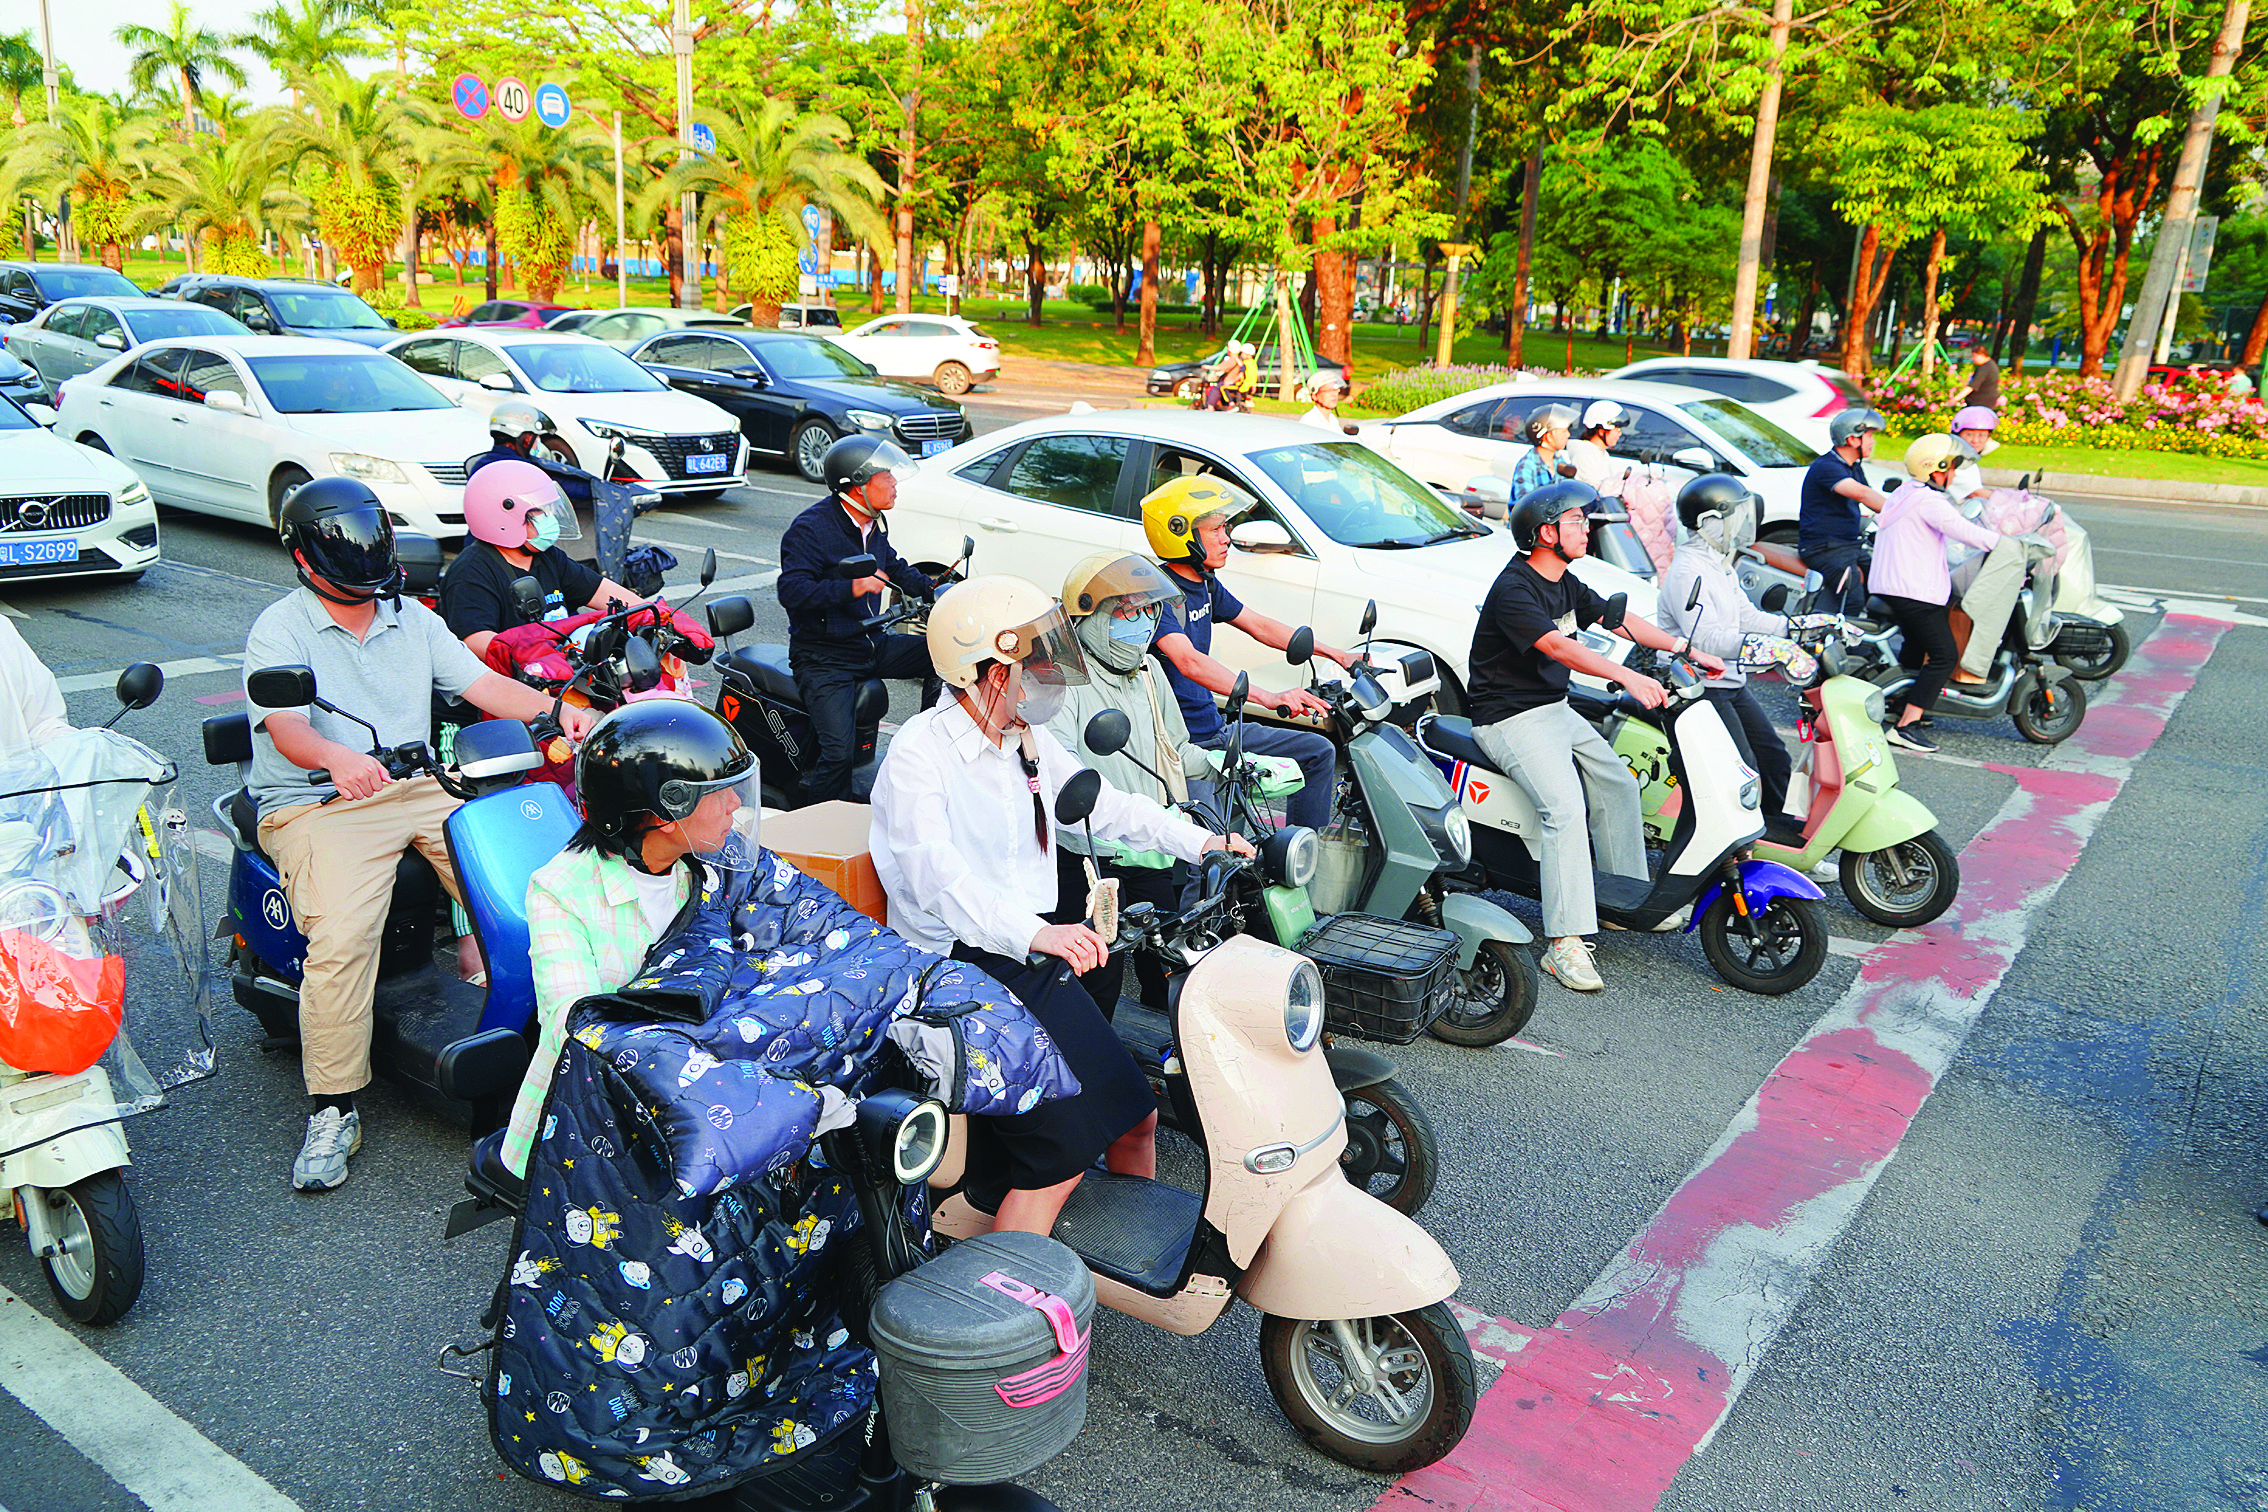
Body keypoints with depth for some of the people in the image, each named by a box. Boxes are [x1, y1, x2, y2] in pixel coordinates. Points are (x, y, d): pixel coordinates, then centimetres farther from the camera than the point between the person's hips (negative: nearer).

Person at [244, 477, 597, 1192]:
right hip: (315, 805, -5)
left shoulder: (412, 619, 18)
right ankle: (334, 1111, -16)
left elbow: (482, 683, 9)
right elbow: (286, 728, -17)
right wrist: (337, 756, -41)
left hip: (419, 787, 5)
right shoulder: (279, 630, 0)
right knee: (341, 938, -27)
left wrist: (556, 709, -11)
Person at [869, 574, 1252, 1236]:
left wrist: (1198, 840, 14)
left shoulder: (1027, 739, 8)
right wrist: (1037, 934, -49)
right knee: (1059, 1157, -17)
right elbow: (939, 877, -33)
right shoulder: (919, 754, -18)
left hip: (1039, 956, 8)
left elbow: (1100, 801, 23)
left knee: (1134, 1114, 10)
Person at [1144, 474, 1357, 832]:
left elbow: (1258, 626, 20)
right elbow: (1188, 661, -32)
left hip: (1217, 730, 10)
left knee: (1319, 752, 12)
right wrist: (1269, 698, -41)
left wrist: (1333, 653, 12)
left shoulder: (1205, 583, 11)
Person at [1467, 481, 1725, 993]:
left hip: (1556, 709, 10)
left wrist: (1687, 649, 6)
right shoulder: (1513, 589, -21)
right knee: (1566, 807, -24)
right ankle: (1565, 943, -25)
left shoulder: (1564, 583, 10)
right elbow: (1556, 646, -34)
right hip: (1512, 719, -10)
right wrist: (1627, 676, -46)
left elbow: (1616, 618, 14)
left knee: (1619, 784, 10)